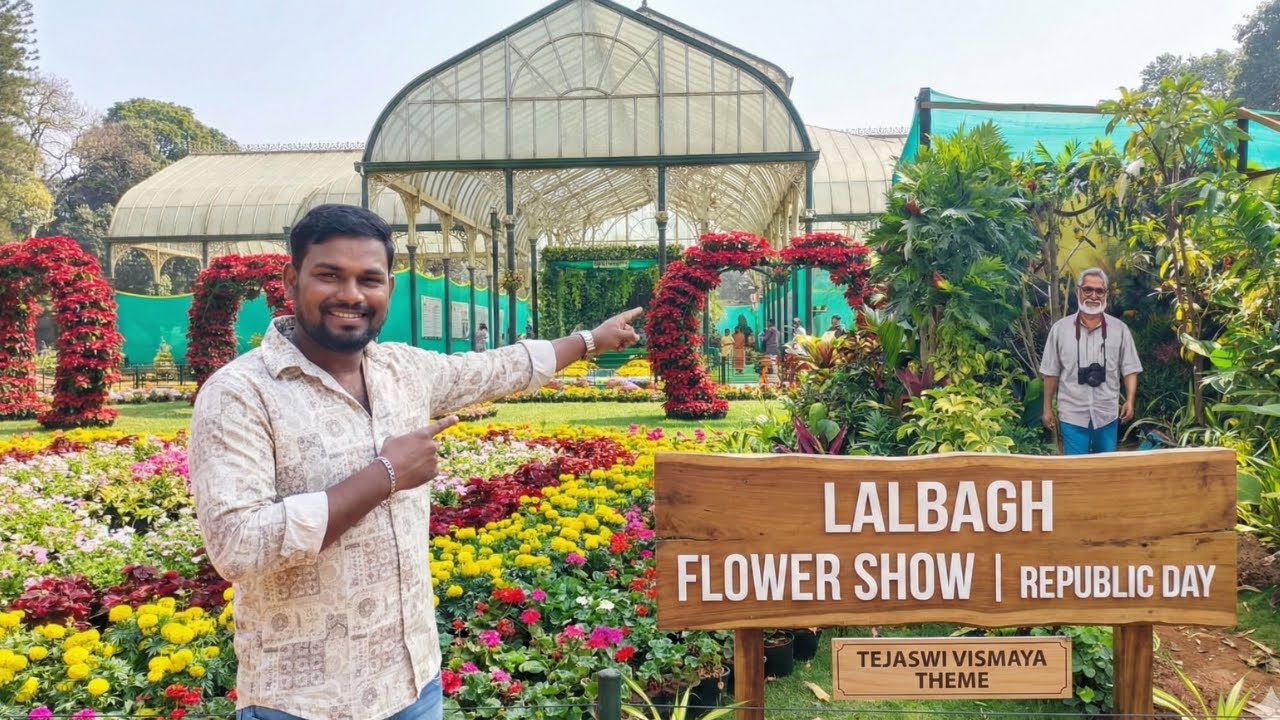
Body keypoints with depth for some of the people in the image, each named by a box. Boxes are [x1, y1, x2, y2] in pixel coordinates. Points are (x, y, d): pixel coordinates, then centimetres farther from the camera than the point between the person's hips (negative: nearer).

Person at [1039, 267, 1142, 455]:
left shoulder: (1119, 329, 1)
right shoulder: (1060, 328, -1)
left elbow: (1130, 369, 2)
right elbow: (1051, 373, 2)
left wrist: (1130, 400, -11)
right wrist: (1047, 408, 3)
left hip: (1107, 414, 1)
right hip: (1072, 415, -1)